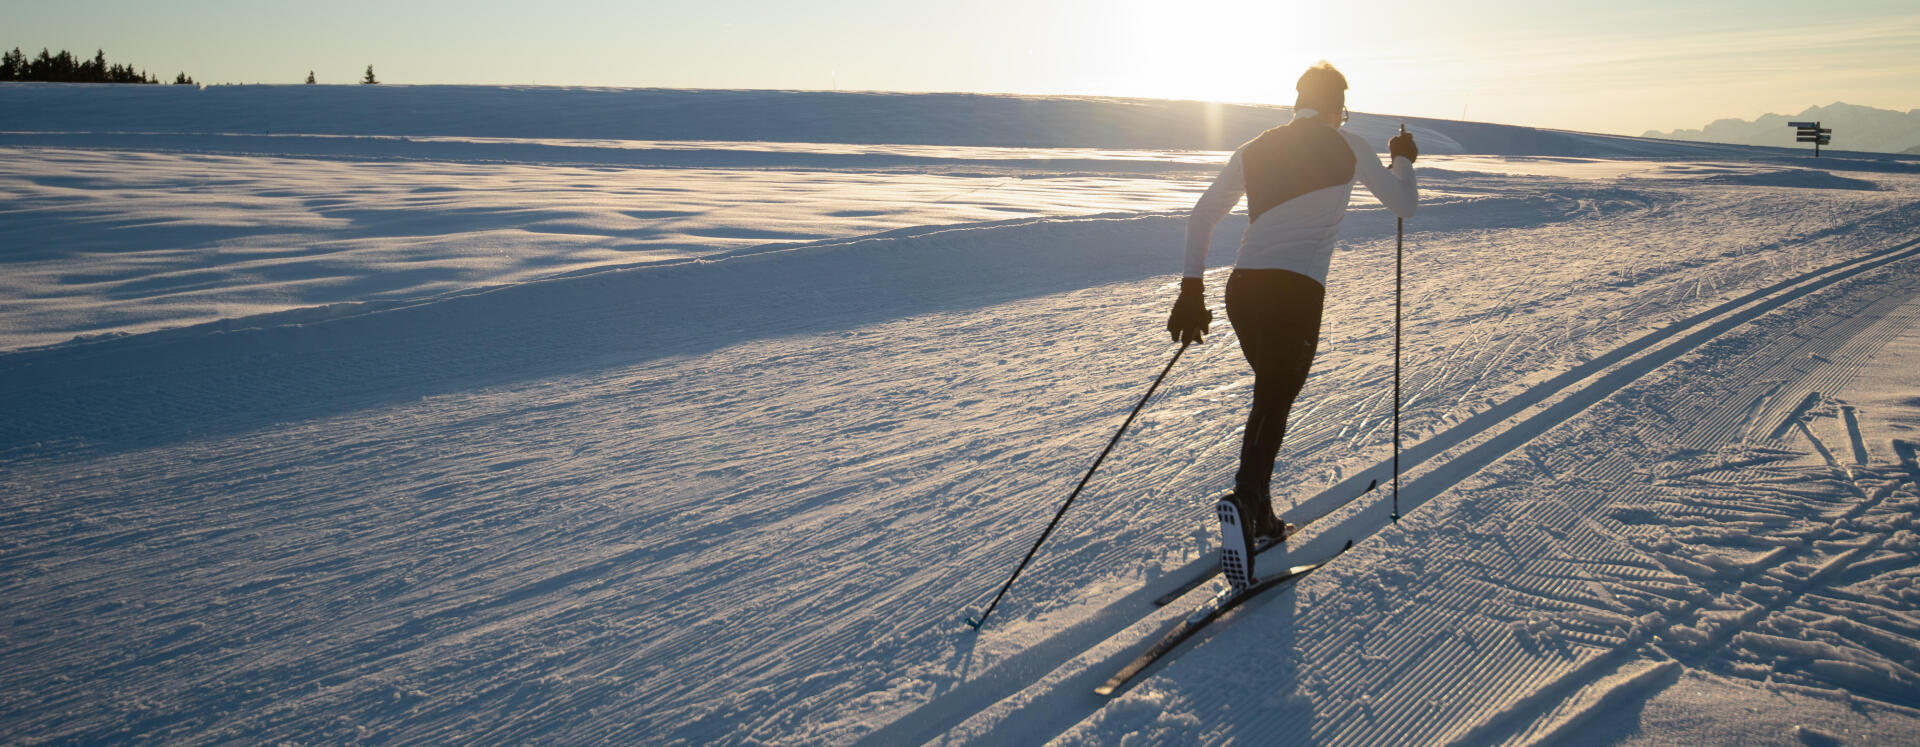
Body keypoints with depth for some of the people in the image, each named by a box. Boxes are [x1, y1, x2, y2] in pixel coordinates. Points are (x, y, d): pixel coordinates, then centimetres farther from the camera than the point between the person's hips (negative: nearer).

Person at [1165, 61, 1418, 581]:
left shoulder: (1254, 151, 17)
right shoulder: (1346, 147, 6)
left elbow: (1201, 217, 15)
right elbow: (1404, 206, 15)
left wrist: (1192, 290, 16)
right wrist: (1402, 160, 35)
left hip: (1242, 288, 5)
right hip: (1297, 293, -5)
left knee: (1269, 393, 22)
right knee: (1275, 405, -2)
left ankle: (1258, 516, 21)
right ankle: (1245, 499, -30)